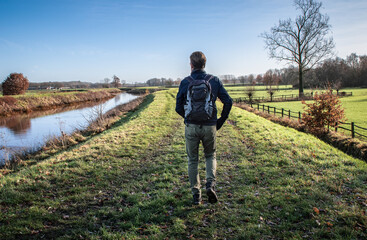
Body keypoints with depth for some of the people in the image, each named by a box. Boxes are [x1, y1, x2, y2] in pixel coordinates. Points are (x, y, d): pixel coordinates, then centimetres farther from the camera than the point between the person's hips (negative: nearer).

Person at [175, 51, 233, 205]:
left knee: (192, 160, 13)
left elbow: (179, 107, 1)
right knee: (210, 155, 21)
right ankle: (211, 183, -1)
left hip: (191, 127, -1)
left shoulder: (185, 82, -2)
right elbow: (228, 102, -1)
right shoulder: (214, 81, 1)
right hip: (209, 126, 1)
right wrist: (221, 121, 10)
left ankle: (196, 194, 16)